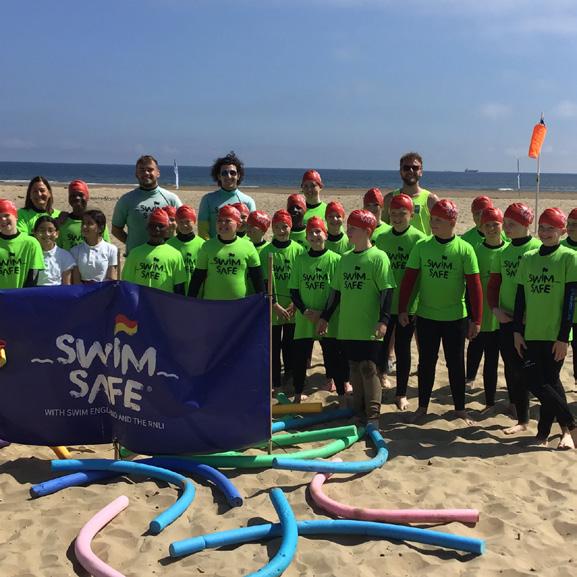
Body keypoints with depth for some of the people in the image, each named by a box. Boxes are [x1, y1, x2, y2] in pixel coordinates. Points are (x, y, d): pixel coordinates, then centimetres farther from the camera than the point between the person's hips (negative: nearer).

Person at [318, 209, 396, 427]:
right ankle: (358, 411, 22)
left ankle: (373, 414, 0)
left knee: (368, 368, -6)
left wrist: (383, 319, -19)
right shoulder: (345, 258, 11)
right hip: (347, 326, 6)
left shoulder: (378, 257, -8)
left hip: (370, 327, -6)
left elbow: (386, 290, -11)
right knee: (354, 367, 12)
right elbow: (336, 289, 18)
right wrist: (325, 316, 18)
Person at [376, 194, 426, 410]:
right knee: (380, 345, 5)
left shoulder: (418, 238, -6)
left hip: (408, 305, -3)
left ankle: (401, 393, 19)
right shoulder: (382, 238, 5)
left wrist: (420, 302, -9)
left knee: (402, 348, 6)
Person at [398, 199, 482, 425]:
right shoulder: (421, 247, -3)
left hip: (455, 317, -2)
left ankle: (460, 409, 23)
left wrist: (476, 319, -9)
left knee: (456, 364, 9)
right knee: (426, 362, 11)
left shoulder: (464, 249, -8)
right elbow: (408, 279, 1)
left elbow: (474, 286, -7)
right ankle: (422, 406, 25)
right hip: (425, 316, 2)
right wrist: (403, 309, -2)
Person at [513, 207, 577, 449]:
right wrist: (517, 331, 6)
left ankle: (548, 431, 15)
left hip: (556, 334, -4)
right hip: (531, 332, 4)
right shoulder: (528, 258, 8)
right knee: (532, 379, 1)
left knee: (549, 381, -1)